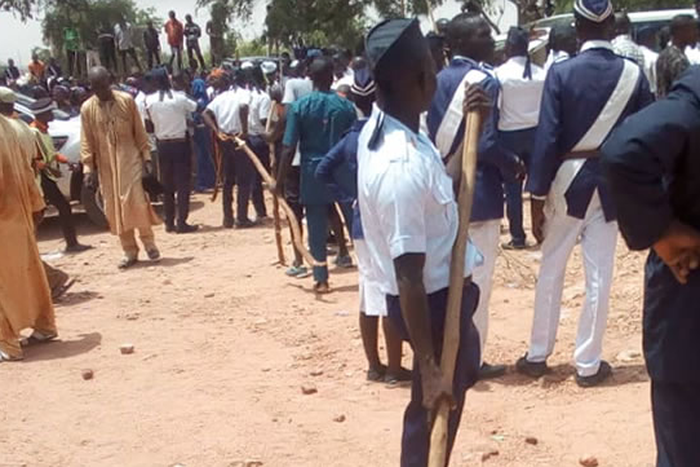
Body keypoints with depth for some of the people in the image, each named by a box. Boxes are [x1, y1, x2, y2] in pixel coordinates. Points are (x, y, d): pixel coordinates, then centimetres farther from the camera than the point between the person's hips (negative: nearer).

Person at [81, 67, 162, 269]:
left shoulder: (127, 100, -2)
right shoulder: (87, 108, 0)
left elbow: (140, 132, 2)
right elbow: (86, 142, 2)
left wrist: (146, 157, -3)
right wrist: (88, 168, -4)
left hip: (130, 159, -2)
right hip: (105, 165, 2)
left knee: (137, 202, -8)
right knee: (115, 208, 3)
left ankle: (148, 242, 11)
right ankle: (130, 251, 13)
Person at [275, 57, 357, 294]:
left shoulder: (299, 106, -6)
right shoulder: (345, 106, -3)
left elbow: (289, 149, -8)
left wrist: (280, 181, 0)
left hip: (313, 172, 0)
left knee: (317, 229, 7)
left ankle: (321, 279, 10)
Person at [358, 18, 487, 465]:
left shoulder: (380, 126, -2)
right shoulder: (402, 165, -32)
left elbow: (441, 188, 15)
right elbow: (408, 278, -31)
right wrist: (429, 370, -27)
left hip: (444, 287, 10)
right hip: (434, 299, -10)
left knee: (465, 369, 34)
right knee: (436, 409, 10)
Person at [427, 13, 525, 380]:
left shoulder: (438, 81, 7)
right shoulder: (484, 82, -15)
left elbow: (433, 136, 10)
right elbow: (487, 144, -20)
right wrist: (515, 166, -4)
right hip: (477, 190, -7)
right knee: (477, 276, 2)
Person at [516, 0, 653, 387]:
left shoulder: (561, 73, -9)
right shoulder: (633, 74, -3)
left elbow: (547, 138, -11)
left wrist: (537, 196, -6)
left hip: (567, 181, -1)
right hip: (612, 182, 1)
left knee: (551, 271, 13)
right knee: (599, 276, 6)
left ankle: (537, 355, 21)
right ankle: (589, 363, 14)